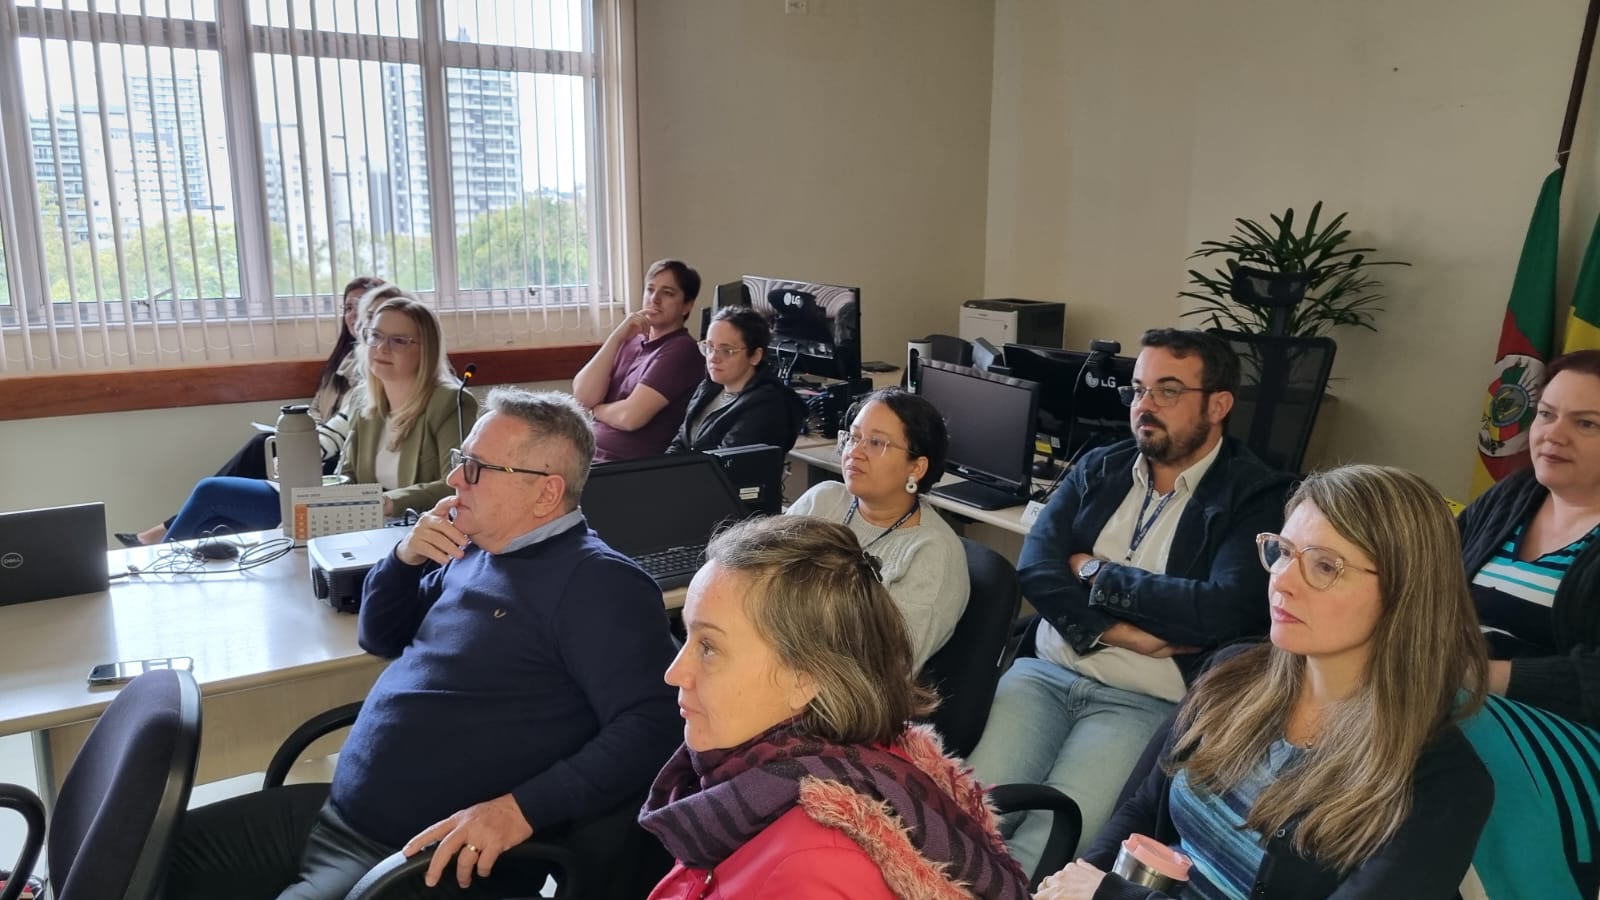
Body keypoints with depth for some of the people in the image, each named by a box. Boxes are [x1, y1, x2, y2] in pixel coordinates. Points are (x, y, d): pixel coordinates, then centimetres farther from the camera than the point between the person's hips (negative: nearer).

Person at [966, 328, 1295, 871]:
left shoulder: (1256, 497, -2)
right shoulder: (1098, 469, 12)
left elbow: (1222, 609, -17)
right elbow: (1034, 567, 1)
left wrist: (1095, 573, -6)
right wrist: (1114, 631, -15)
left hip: (1146, 702, -4)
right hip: (1047, 672, 4)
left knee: (1040, 854, -22)